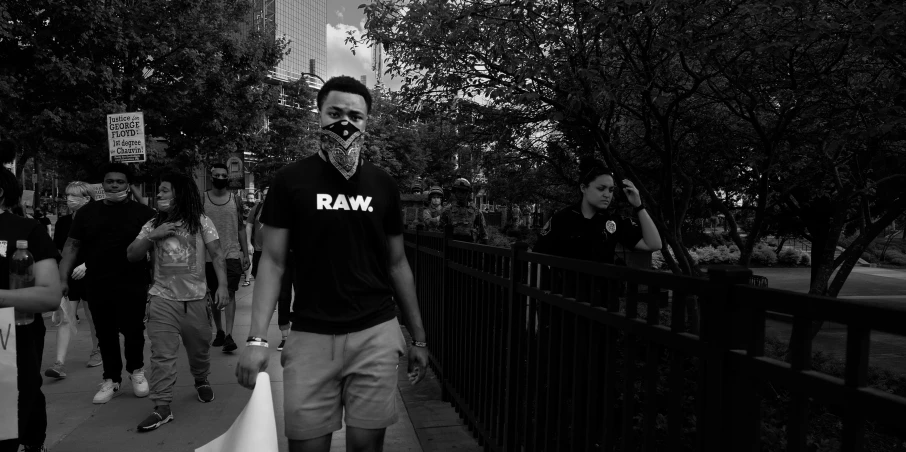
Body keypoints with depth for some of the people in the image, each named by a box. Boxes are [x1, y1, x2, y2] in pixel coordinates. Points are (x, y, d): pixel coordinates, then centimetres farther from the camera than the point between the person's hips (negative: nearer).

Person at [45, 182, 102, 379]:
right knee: (64, 319, -3)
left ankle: (96, 351, 30)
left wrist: (85, 265, -23)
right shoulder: (62, 222, 5)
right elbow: (58, 252, 11)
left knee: (92, 317, 10)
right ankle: (60, 363, -4)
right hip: (67, 277, 3)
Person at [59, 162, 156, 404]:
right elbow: (72, 246, 9)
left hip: (133, 287, -3)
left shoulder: (143, 213, -3)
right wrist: (63, 279, 2)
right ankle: (111, 379, 26)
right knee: (105, 335, 11)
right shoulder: (87, 212, 7)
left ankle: (136, 370, 27)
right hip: (98, 287, 3)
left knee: (133, 331, 2)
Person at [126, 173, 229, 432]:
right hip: (162, 299, 1)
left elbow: (217, 254, -3)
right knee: (162, 354, -3)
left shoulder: (200, 221, 1)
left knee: (199, 348, 13)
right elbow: (132, 256, 8)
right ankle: (162, 407, 2)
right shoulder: (152, 225, 10)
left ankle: (202, 382, 39)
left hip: (196, 298, -1)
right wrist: (152, 236, -8)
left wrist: (222, 285, -13)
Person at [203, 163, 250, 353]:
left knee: (229, 293, -8)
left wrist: (246, 254, 4)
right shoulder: (202, 199, 1)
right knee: (214, 294, 12)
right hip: (209, 255, 1)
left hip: (232, 254, -1)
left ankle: (229, 335, -9)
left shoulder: (236, 200, 4)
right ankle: (219, 331, 26)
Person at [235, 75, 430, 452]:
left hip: (375, 334, 2)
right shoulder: (291, 179, 0)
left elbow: (397, 264, 9)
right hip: (310, 335, -1)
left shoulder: (383, 184, 5)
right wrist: (257, 339, -10)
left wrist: (418, 337, 10)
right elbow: (272, 261, 0)